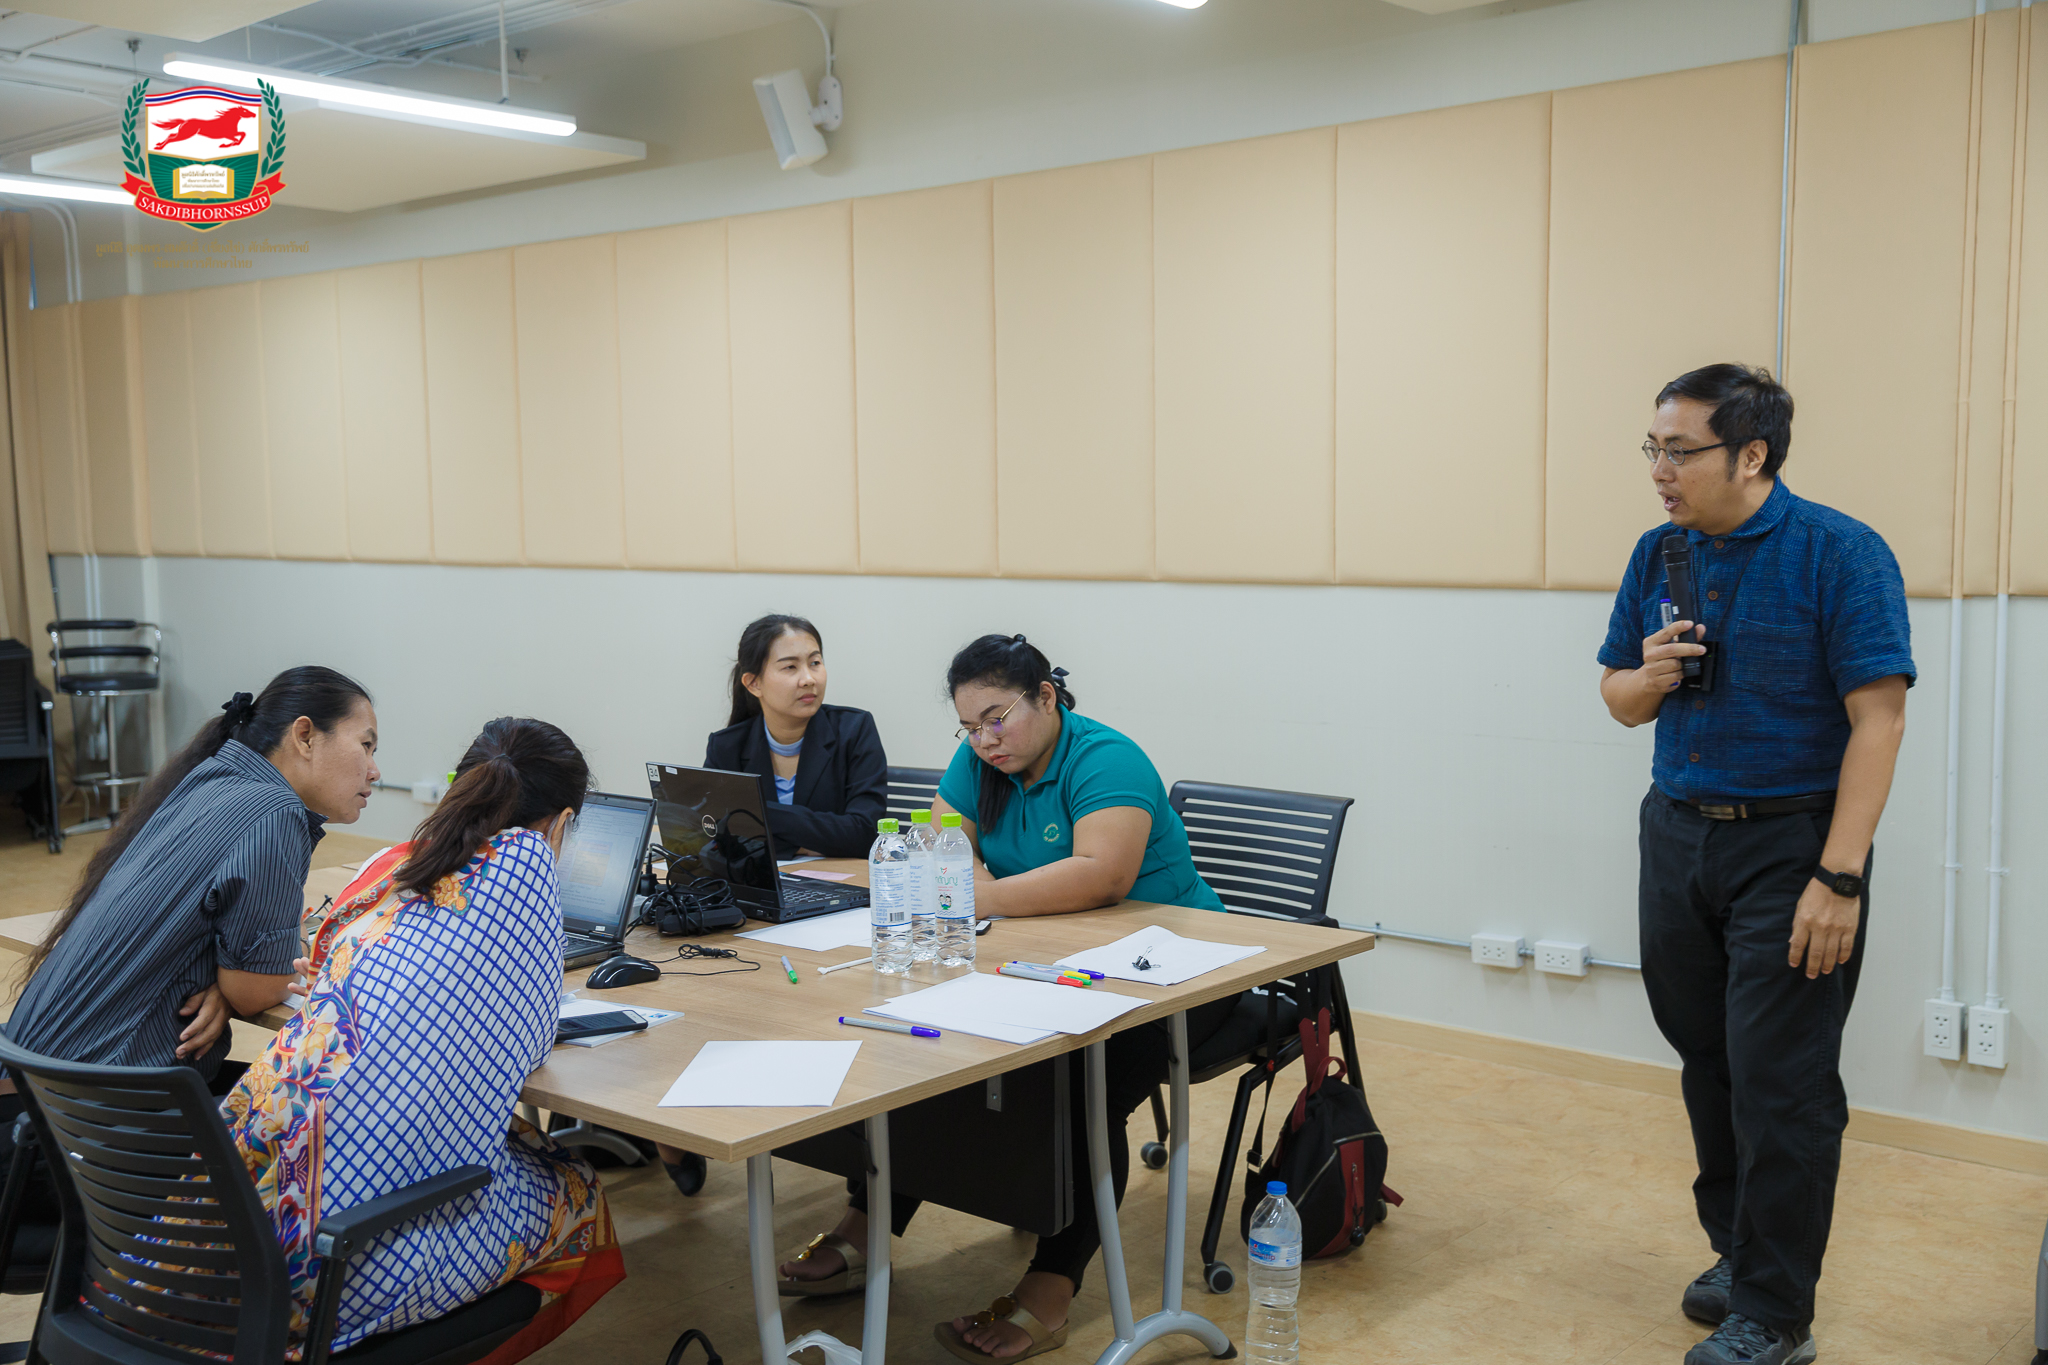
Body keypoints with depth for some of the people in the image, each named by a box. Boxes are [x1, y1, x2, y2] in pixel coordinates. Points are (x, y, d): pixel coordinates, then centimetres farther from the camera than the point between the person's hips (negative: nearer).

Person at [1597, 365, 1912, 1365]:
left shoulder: (1841, 554, -12)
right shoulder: (1659, 555, 6)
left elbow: (1878, 718, -16)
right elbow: (1619, 699, 14)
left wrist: (1839, 878, -21)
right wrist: (1648, 676, -11)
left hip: (1791, 847, -6)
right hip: (1678, 834, 6)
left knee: (1779, 1083, -2)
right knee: (1711, 1065, 14)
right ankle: (1738, 1249, 31)